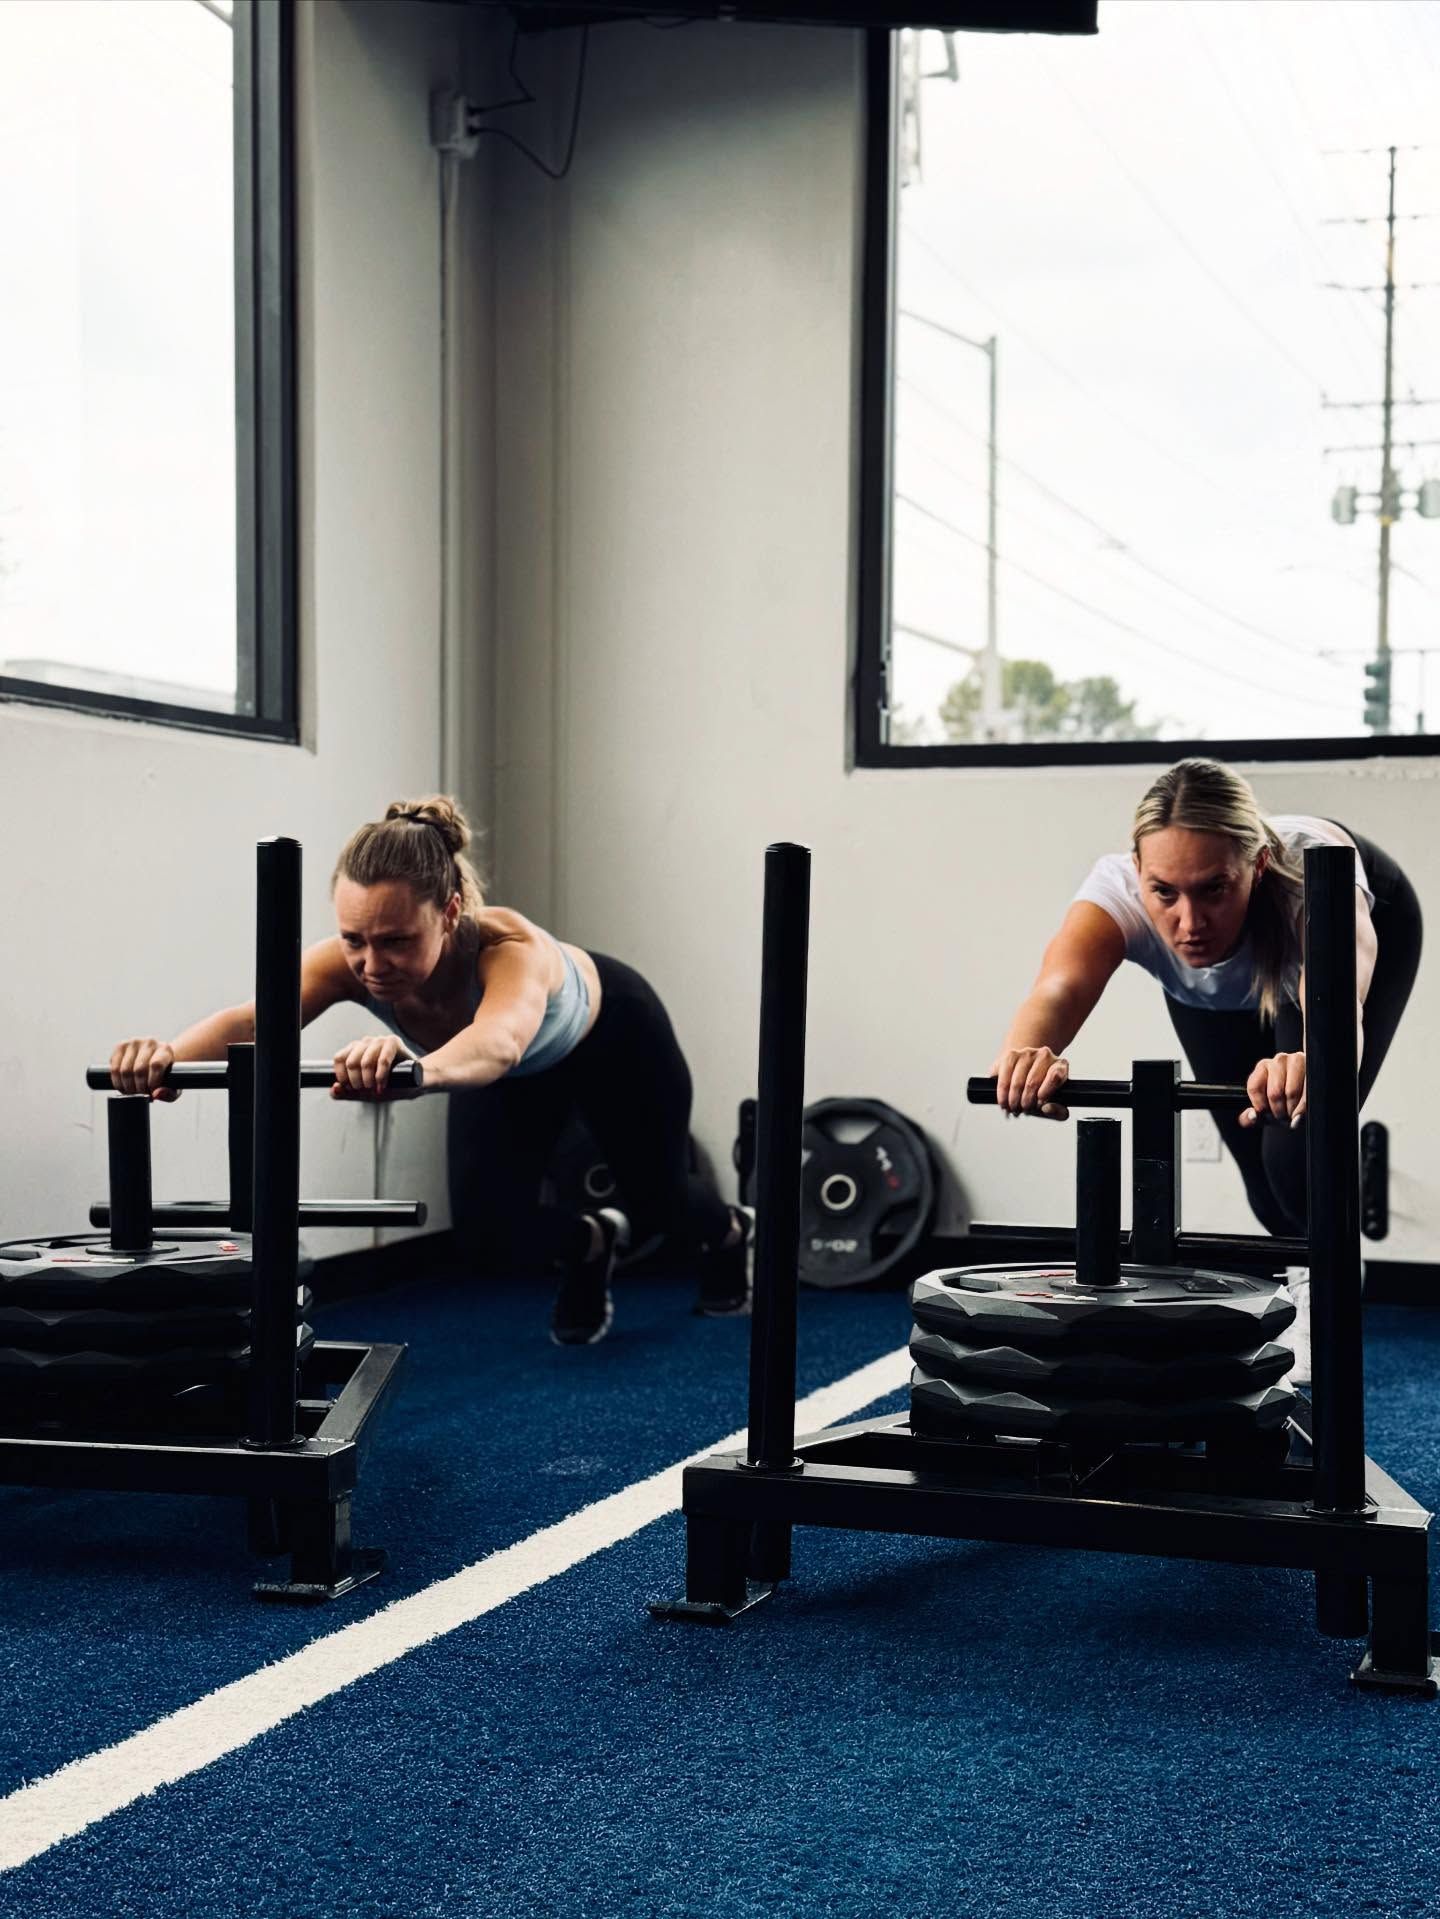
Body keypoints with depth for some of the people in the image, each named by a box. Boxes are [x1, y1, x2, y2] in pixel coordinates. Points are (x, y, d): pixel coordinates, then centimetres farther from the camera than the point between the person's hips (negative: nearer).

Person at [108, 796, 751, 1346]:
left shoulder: (510, 948, -48)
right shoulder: (351, 960, -38)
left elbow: (499, 1043, -71)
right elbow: (252, 1018, -55)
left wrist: (418, 1068, -93)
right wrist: (171, 1054, -77)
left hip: (608, 1030, -3)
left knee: (660, 1199, 15)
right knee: (487, 1232, -8)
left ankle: (725, 1233, 54)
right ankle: (590, 1247, 28)